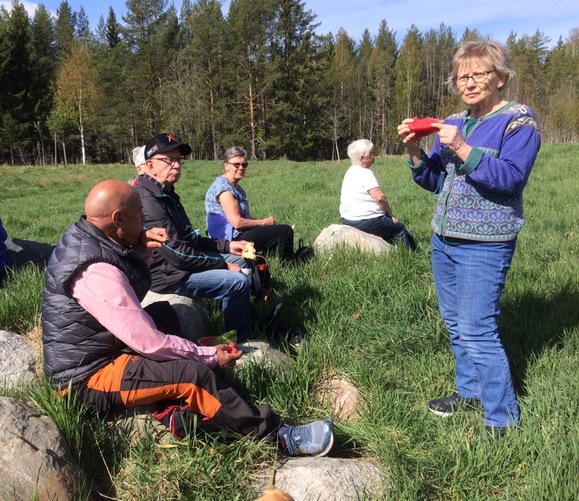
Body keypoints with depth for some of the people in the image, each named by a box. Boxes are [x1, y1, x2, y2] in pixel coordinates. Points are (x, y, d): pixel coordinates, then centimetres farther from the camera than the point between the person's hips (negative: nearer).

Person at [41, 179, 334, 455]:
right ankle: (277, 435, -9)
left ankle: (180, 413, -7)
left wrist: (140, 249, -5)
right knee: (194, 374, -23)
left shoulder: (82, 238, 3)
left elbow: (136, 285, 16)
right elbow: (149, 342, -27)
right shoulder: (97, 272, -28)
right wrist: (210, 356, -15)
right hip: (87, 378, -11)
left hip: (86, 356, 11)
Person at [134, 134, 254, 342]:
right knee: (238, 282, -16)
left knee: (241, 261, 14)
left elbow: (189, 238, 15)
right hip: (166, 274, -11)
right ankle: (238, 343, 3)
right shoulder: (148, 201, -24)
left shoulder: (165, 194, 10)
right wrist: (223, 264, -15)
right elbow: (178, 255, -26)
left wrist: (227, 246, 5)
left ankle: (251, 319, 22)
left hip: (180, 258, 11)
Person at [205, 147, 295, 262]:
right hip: (233, 239, -11)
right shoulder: (223, 188, -16)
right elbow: (237, 222, -23)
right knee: (286, 231, -11)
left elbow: (246, 216, 15)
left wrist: (267, 221, -1)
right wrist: (264, 222, -11)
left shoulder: (236, 188, 16)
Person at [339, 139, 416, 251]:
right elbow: (379, 197, -25)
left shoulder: (350, 172, 11)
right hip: (367, 221, -10)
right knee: (401, 229, 5)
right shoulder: (365, 173, -18)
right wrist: (390, 214, -8)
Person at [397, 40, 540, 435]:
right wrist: (415, 150, -4)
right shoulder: (453, 123, 13)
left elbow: (511, 178, -19)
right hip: (444, 239, 7)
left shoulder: (519, 121, -5)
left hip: (484, 245, -7)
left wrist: (461, 148, -27)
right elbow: (434, 182, 13)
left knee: (477, 331, -9)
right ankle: (470, 391, 31)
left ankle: (503, 420, 4)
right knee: (455, 323, 14)